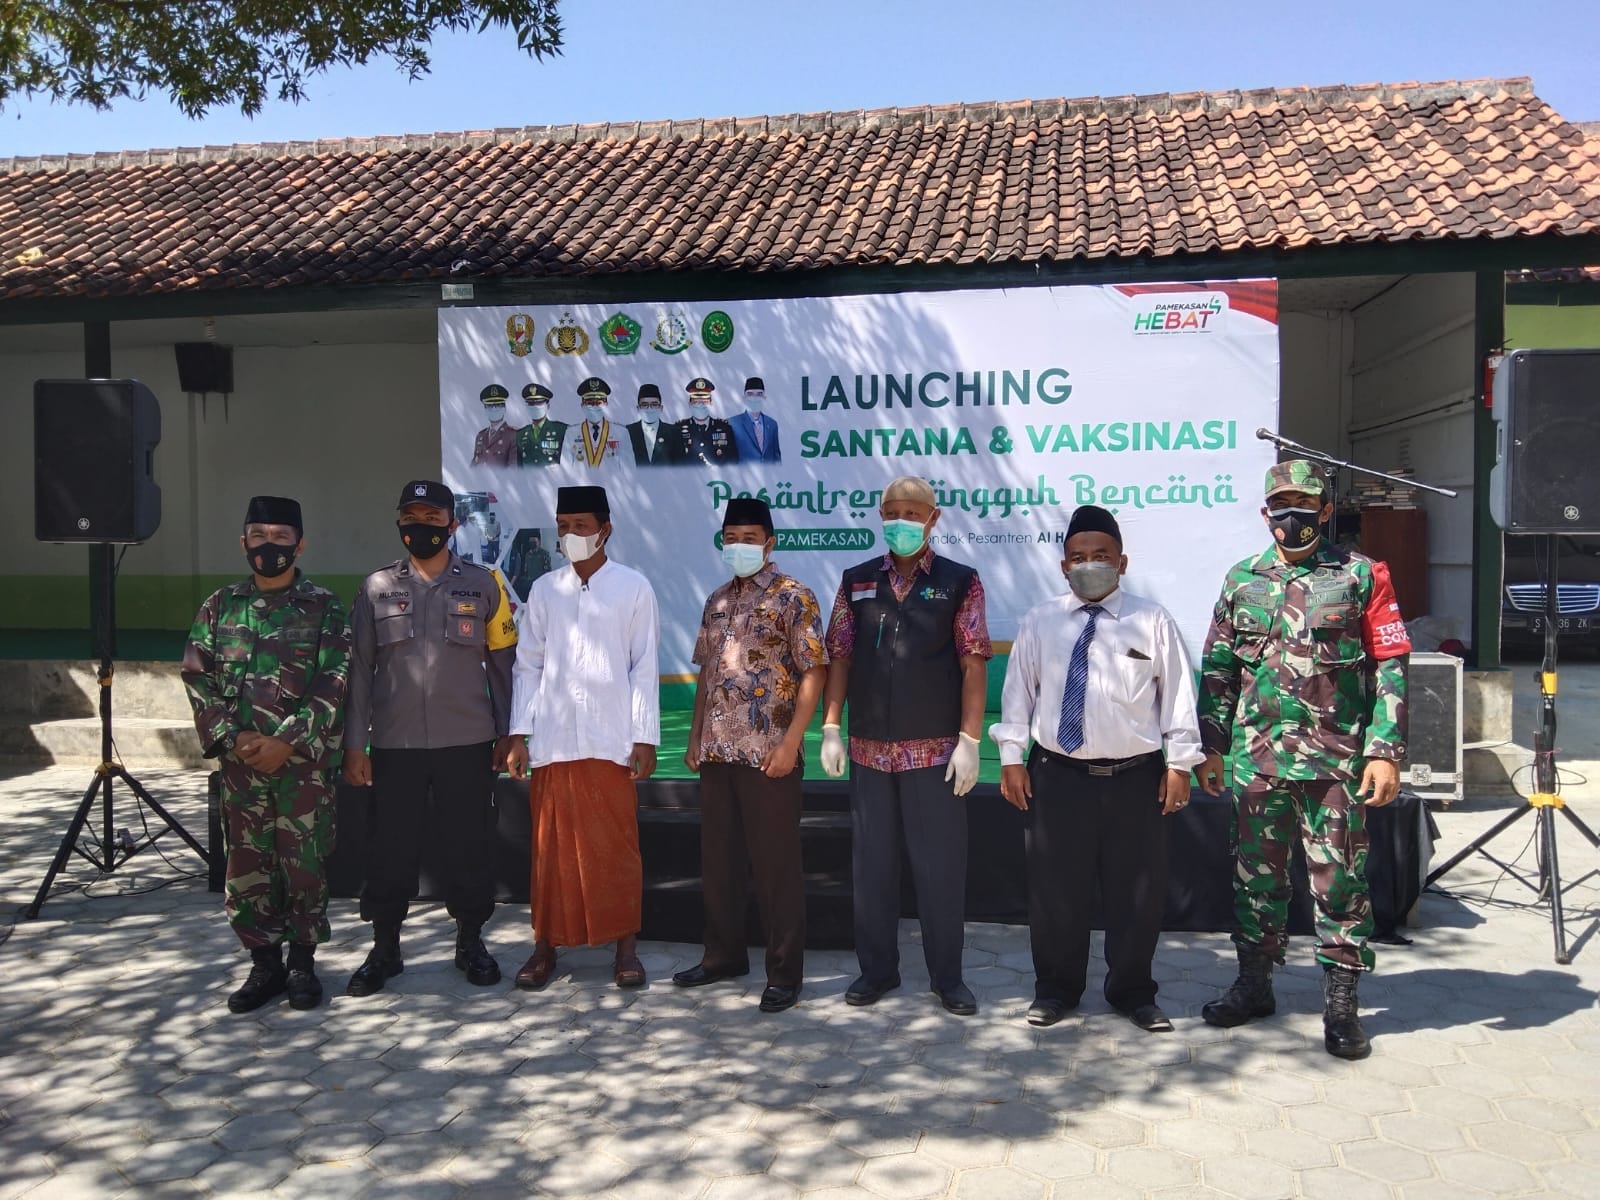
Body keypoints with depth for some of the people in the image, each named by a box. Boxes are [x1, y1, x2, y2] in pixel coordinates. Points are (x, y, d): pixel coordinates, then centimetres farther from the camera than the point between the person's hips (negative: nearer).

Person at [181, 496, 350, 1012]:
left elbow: (332, 684, -7)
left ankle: (303, 964, 19)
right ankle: (264, 965, 21)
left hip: (304, 760, -3)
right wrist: (231, 738, -8)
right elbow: (197, 677, 5)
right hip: (239, 761, 3)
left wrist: (287, 741, -14)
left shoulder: (323, 607, -1)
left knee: (304, 865, 4)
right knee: (245, 866, 8)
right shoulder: (220, 605, 8)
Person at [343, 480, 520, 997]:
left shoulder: (482, 584, 3)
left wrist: (508, 733, 1)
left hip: (467, 743, 0)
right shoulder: (377, 587, 5)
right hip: (395, 745, 1)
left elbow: (503, 663, 5)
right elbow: (360, 668, 4)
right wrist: (355, 744, 0)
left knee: (468, 848, 8)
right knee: (390, 850, 7)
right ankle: (384, 949, 23)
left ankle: (471, 942, 25)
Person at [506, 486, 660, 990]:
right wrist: (519, 735, 4)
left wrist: (645, 739, -4)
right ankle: (546, 944, 18)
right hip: (551, 741, 2)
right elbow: (528, 664, 11)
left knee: (615, 849, 1)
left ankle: (626, 946, 13)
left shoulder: (633, 587, 3)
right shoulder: (544, 590, 10)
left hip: (611, 741, -2)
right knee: (551, 848, 7)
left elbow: (645, 667, 1)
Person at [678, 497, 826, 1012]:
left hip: (769, 753, -7)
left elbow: (814, 672, -12)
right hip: (717, 752, 7)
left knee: (775, 864, 1)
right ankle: (724, 955, 30)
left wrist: (790, 742, -18)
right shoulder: (717, 601, 13)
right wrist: (695, 736, 13)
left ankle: (784, 973, 11)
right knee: (717, 860, 14)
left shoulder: (793, 597, -7)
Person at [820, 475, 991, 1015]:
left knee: (941, 864, 4)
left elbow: (974, 665, -5)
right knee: (871, 862, 11)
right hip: (869, 748, 3)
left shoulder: (960, 582, -1)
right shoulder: (856, 582, 8)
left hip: (935, 750, -3)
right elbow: (838, 658, 8)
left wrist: (969, 740, -11)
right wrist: (830, 730, 1)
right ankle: (877, 969, 25)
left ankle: (948, 976, 18)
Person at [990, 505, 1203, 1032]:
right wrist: (1011, 756, 2)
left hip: (1135, 777, 0)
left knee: (1137, 891, 10)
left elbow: (1178, 695, 1)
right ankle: (1056, 989, 25)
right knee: (1054, 888, 7)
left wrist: (1179, 762, -1)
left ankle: (1132, 993, 28)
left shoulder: (1153, 622, 1)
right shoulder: (1039, 623, 4)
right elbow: (1018, 691, 6)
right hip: (1057, 774, 1)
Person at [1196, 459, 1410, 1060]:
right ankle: (1254, 984, 27)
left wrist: (1386, 752, -10)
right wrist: (1211, 747, 9)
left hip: (1337, 761, -3)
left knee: (1340, 882, 3)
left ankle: (1341, 1003, 15)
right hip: (1259, 759, 3)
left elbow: (1390, 668, -3)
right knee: (1257, 877, 12)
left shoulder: (1361, 575, 0)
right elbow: (1217, 671, 12)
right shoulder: (1241, 580, 9)